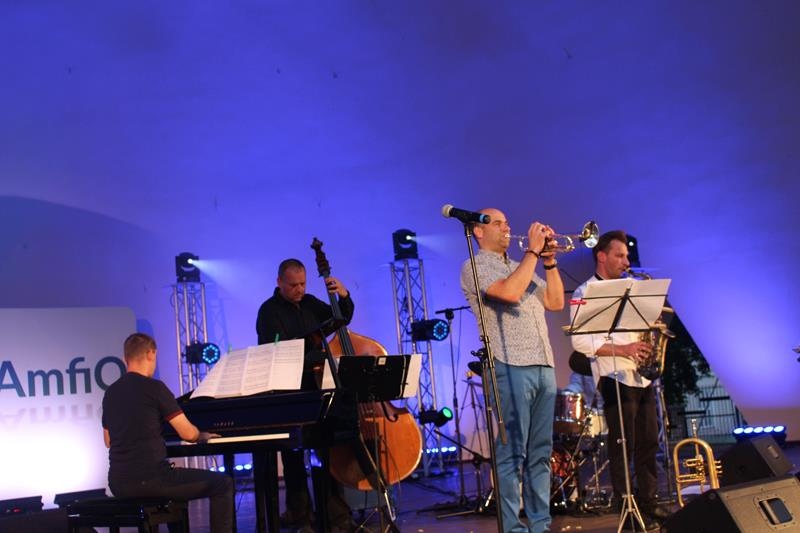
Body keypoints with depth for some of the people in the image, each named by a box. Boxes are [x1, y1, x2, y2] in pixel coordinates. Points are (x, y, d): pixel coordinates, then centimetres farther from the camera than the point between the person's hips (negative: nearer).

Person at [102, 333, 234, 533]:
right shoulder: (154, 388, -9)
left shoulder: (110, 393, 10)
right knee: (223, 484, 4)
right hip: (149, 479, -8)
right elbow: (188, 433, -8)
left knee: (172, 479, 36)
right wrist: (203, 435, 14)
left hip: (119, 484, 8)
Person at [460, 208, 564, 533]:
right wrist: (533, 251, -9)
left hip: (543, 366, 8)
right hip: (510, 367, -8)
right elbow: (509, 292, -18)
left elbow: (556, 302, 19)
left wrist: (549, 260, 10)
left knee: (540, 452, 8)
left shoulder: (521, 267, 24)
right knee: (512, 453, -7)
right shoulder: (476, 267, 0)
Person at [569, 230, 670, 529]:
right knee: (623, 445, -3)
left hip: (642, 375, 7)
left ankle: (649, 504, 19)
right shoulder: (584, 294, -4)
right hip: (615, 378, -7)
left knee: (648, 442, 10)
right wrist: (622, 349, -22)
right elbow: (581, 341, -14)